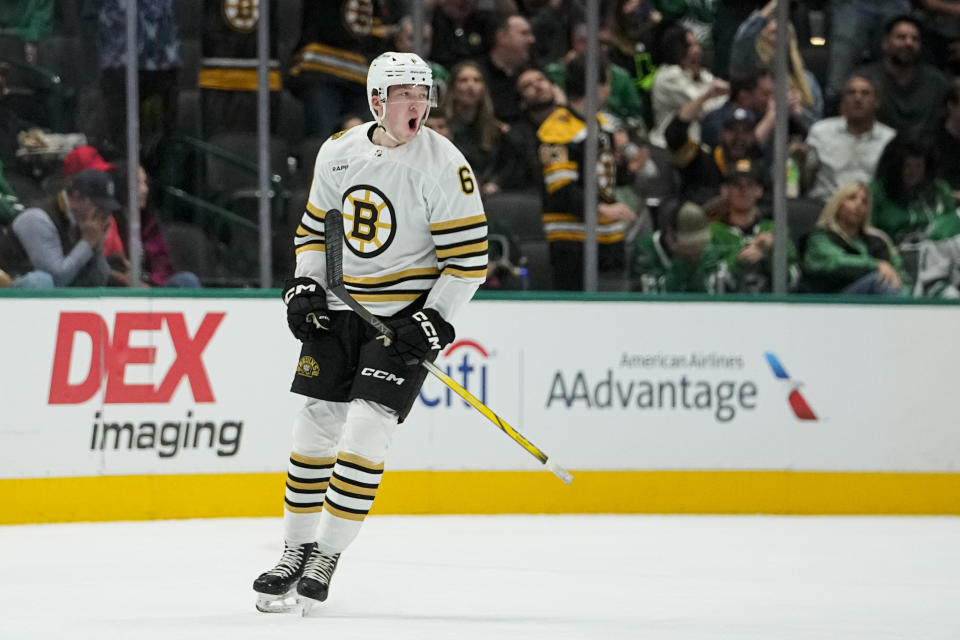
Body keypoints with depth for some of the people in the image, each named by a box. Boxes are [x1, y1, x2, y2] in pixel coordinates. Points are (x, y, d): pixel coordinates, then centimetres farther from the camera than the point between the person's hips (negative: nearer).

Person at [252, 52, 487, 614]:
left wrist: (435, 322, -18)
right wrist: (305, 286, 2)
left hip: (407, 313, -5)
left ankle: (328, 557, -1)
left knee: (365, 432, -13)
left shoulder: (444, 165, -13)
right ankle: (296, 550, 20)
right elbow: (316, 227, 16)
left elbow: (469, 258, -12)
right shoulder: (338, 152, 1)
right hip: (337, 311, 5)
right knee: (315, 429, 5)